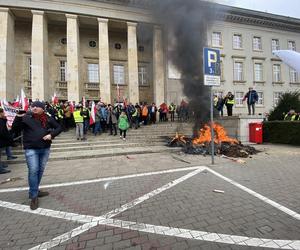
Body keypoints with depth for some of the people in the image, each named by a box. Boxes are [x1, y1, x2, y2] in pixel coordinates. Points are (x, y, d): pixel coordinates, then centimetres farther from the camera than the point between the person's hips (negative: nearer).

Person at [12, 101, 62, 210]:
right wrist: (18, 118, -20)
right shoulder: (26, 117, -3)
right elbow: (15, 129, -4)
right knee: (33, 171, -7)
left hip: (45, 148, 3)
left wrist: (51, 135, -8)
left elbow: (59, 127, 9)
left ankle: (35, 190, 32)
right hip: (31, 149, -3)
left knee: (40, 170, 13)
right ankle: (33, 196, 6)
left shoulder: (48, 118, 3)